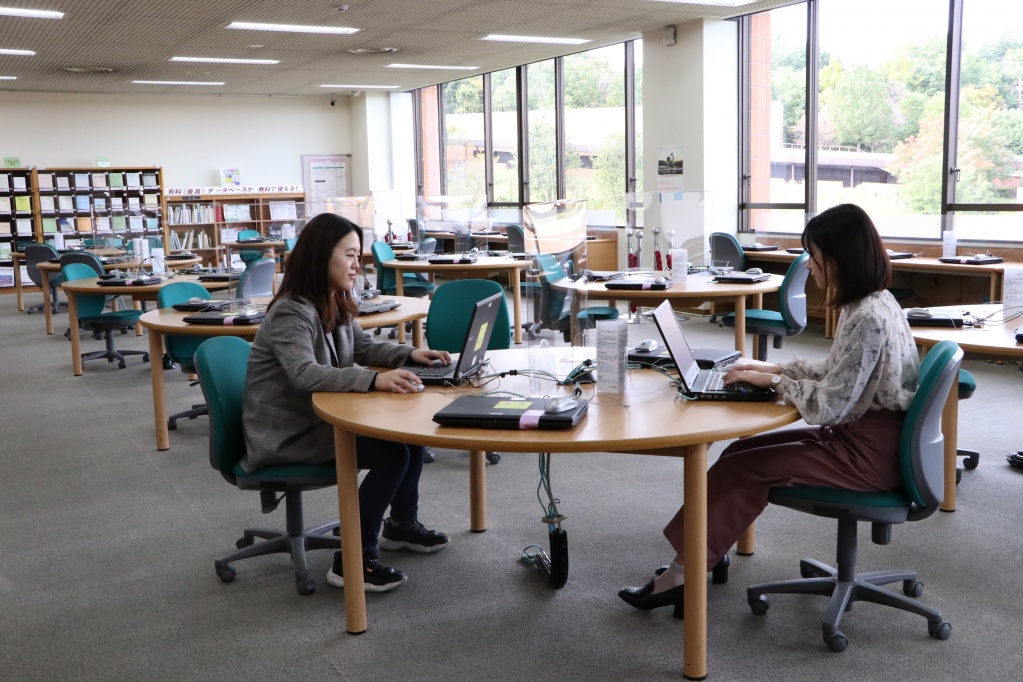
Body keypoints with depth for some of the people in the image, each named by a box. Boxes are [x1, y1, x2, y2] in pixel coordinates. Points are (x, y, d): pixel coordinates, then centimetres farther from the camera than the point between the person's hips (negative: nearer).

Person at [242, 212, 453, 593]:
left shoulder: (337, 305, 6)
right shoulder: (291, 313, -22)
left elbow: (365, 348, 17)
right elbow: (305, 374, -37)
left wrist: (410, 354, -1)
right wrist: (375, 380, -48)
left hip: (321, 418, 9)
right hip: (285, 436, -9)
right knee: (392, 453, -21)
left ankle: (402, 524, 21)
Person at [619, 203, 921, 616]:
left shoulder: (868, 318, -25)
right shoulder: (869, 303, 7)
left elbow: (827, 407, -25)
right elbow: (835, 372, 18)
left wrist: (774, 381, -11)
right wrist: (776, 368, 8)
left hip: (869, 452, -10)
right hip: (860, 433, 10)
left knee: (742, 468, -11)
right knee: (740, 452, 4)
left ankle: (686, 573, 2)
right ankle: (703, 558, 8)